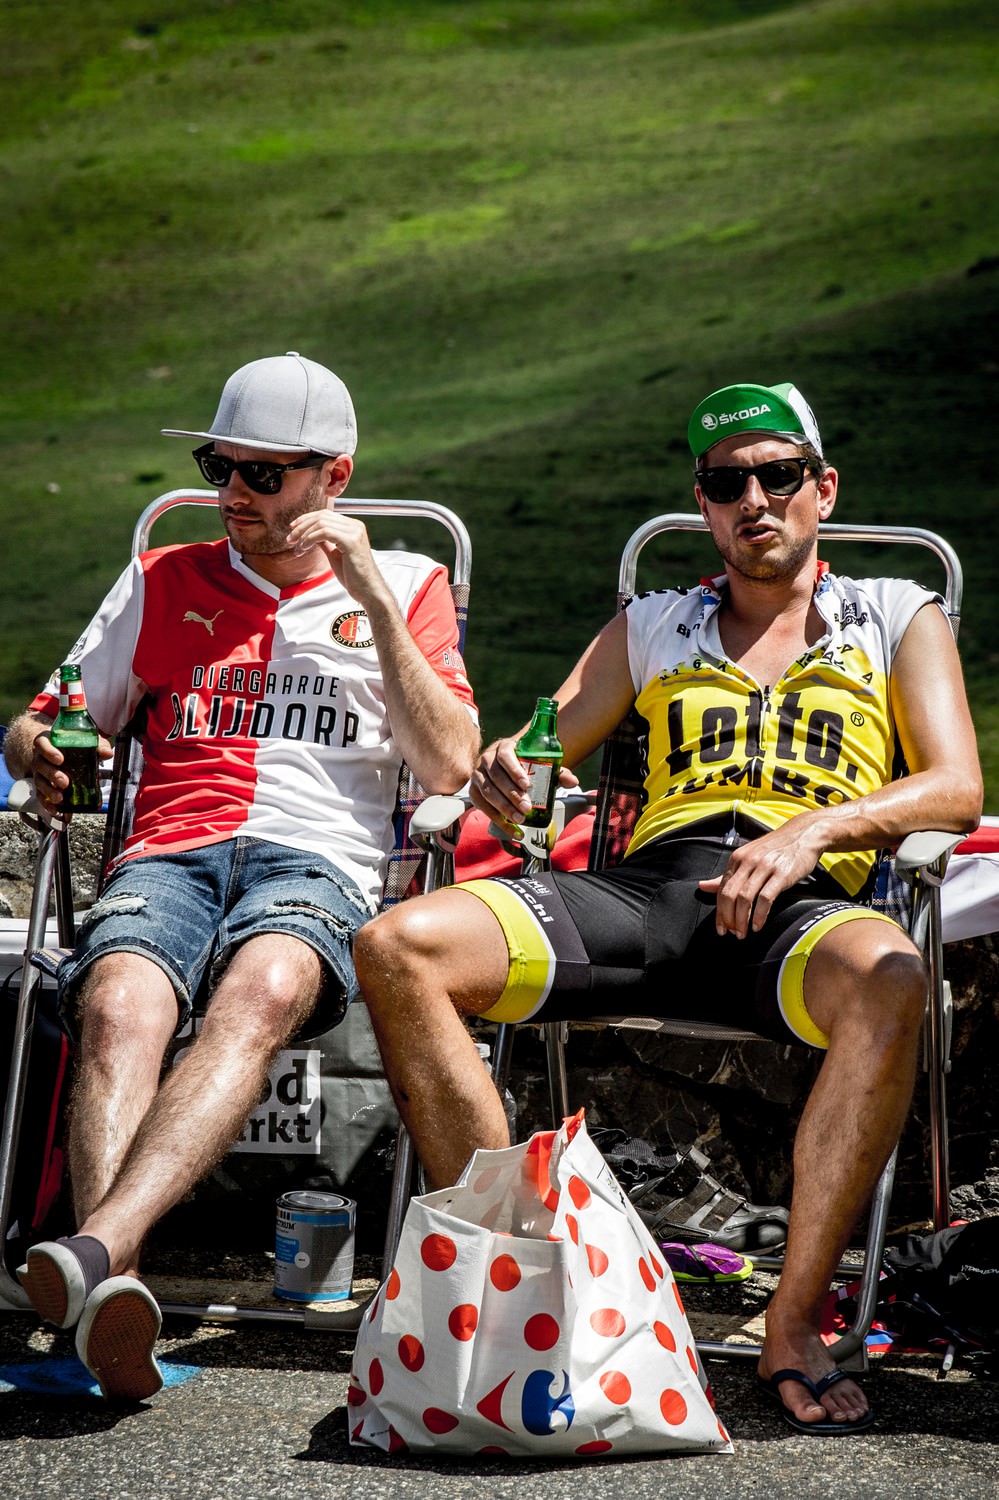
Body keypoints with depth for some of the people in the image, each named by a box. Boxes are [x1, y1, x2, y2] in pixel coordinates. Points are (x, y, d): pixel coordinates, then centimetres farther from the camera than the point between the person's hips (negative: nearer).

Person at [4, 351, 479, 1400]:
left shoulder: (405, 586, 19)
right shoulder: (162, 583, 26)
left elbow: (449, 767, 6)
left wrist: (370, 594, 1)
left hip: (318, 862, -2)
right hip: (167, 853, 2)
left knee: (262, 991, -40)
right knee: (119, 1005, -35)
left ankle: (96, 1245, -59)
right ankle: (113, 1297, -54)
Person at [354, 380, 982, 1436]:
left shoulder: (897, 617, 21)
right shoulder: (652, 628, 29)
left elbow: (957, 791, 7)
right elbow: (546, 748, 23)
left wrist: (815, 829, -11)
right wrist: (503, 772, -3)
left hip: (799, 908, -3)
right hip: (650, 884, 3)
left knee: (888, 981, -41)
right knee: (397, 950, -23)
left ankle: (793, 1328, -35)